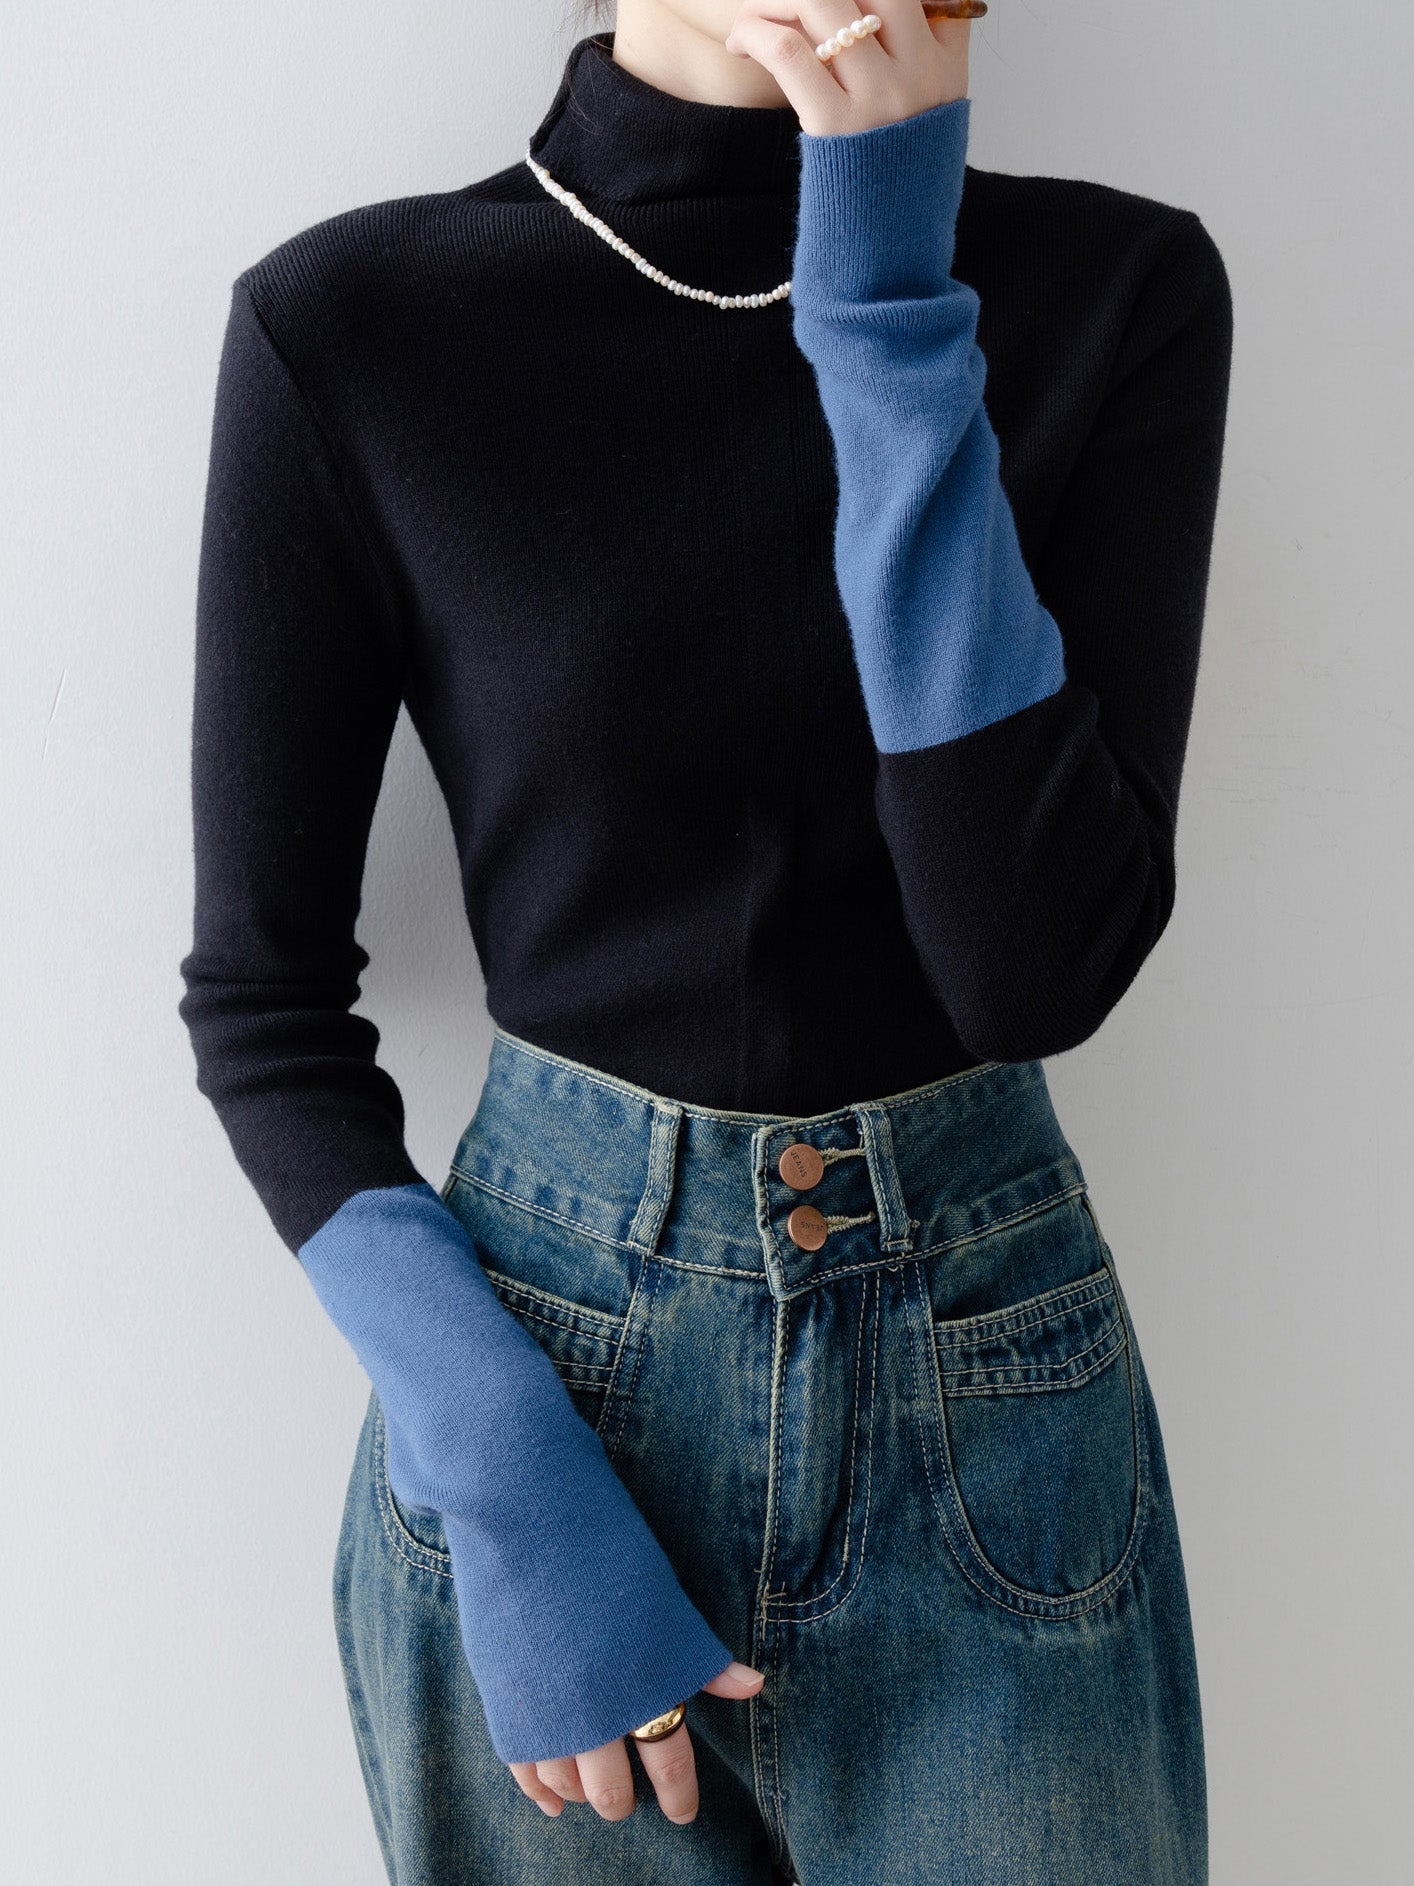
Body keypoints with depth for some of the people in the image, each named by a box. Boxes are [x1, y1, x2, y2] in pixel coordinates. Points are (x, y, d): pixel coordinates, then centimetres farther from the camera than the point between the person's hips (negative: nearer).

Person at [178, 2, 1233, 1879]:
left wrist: (889, 317, -19)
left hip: (993, 1369, 1)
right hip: (538, 1322, 0)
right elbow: (263, 991, -4)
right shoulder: (348, 327, -8)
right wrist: (505, 1489, -13)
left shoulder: (1117, 291, -5)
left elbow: (1048, 955, -15)